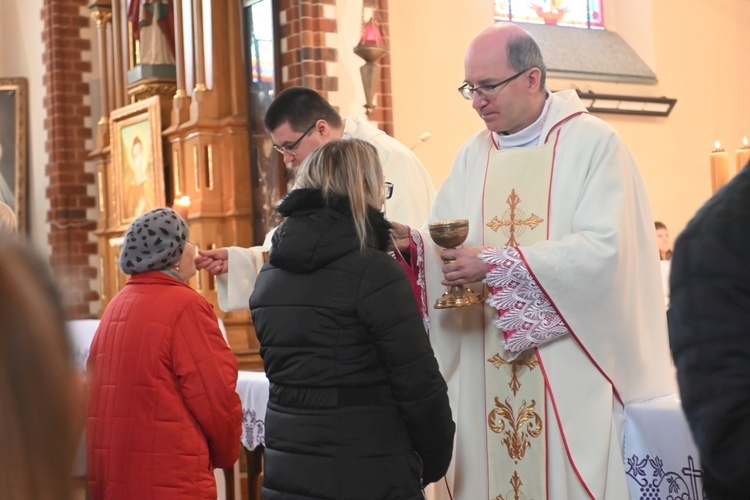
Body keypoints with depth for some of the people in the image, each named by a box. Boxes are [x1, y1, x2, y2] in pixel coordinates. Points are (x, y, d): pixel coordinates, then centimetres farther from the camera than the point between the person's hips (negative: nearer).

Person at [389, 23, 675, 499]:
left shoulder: (595, 144, -7)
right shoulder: (473, 156, 11)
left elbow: (603, 248, -19)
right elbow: (449, 245, 8)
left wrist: (497, 264, -23)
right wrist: (413, 245, -15)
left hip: (571, 367, -5)